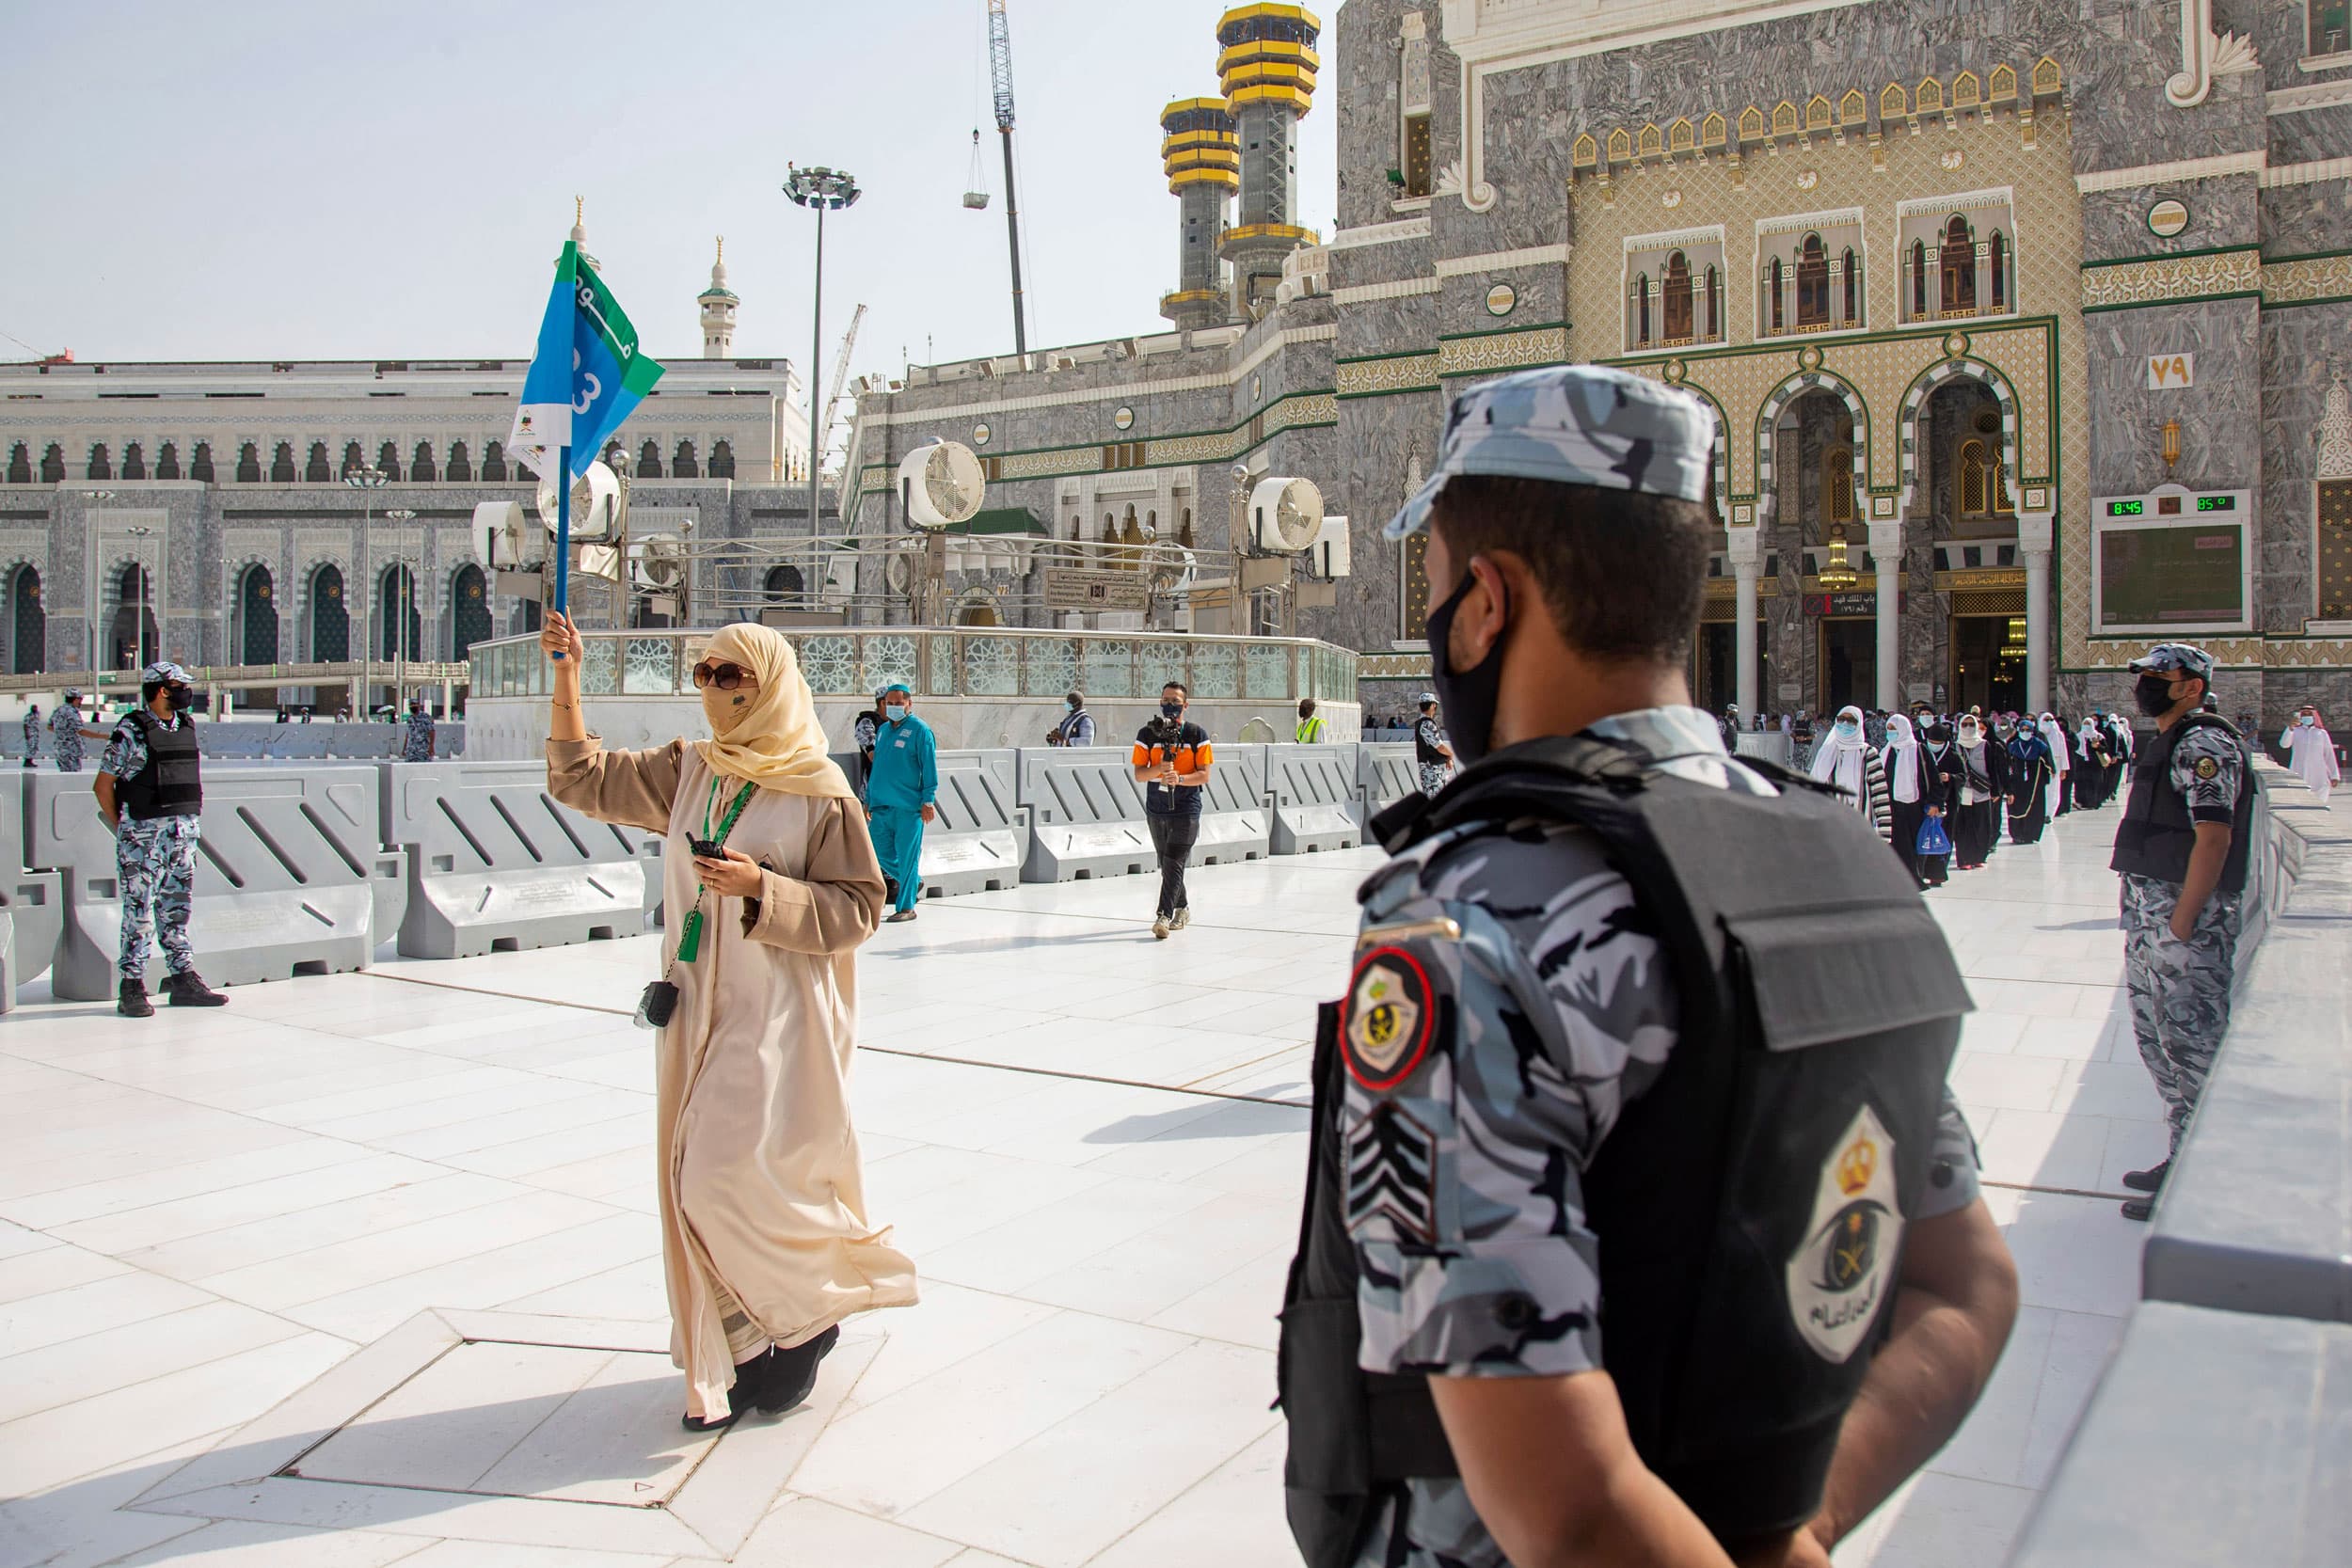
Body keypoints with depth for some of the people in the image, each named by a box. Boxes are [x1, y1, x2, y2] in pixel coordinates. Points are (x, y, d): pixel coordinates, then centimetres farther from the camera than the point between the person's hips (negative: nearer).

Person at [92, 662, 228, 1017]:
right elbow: (103, 785, -4)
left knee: (176, 910, 11)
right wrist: (124, 828, -3)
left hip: (184, 830, 6)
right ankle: (131, 988, 3)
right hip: (143, 833, -6)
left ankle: (184, 981, 15)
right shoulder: (131, 731, -8)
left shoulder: (187, 727, 11)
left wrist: (190, 824, 13)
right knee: (139, 913, -2)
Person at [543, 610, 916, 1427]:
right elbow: (580, 779, 14)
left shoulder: (818, 788, -9)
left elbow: (857, 907, -8)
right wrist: (566, 678, 5)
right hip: (699, 1010, 6)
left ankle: (810, 1314, 17)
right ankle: (743, 1351, 22)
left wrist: (762, 888, -20)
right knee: (698, 1181, 8)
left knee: (736, 1176, -9)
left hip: (781, 1013, -6)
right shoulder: (687, 772, 8)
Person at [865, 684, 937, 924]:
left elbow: (929, 769, -7)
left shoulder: (920, 730, -4)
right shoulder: (883, 730, 16)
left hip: (908, 807, -7)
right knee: (881, 853, 10)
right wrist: (869, 800, 21)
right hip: (881, 805, 7)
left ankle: (905, 907, 5)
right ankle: (913, 881, 33)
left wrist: (928, 801, -12)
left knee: (906, 856, -2)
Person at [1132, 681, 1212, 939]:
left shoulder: (1197, 735, -2)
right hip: (1156, 809, 4)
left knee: (1174, 863, -13)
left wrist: (1180, 778, -23)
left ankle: (1163, 917, -18)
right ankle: (1182, 909, 32)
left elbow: (1204, 775, -5)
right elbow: (1139, 774, -1)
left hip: (1186, 809, -4)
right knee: (1167, 864, 14)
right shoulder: (1147, 734, 3)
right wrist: (1159, 769, -21)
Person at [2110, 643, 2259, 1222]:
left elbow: (2214, 837, -21)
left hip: (2185, 917, -10)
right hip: (2149, 913, 10)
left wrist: (2182, 921, -22)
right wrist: (2146, 914, 18)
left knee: (2192, 1044, -4)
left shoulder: (2204, 744, -13)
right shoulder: (2169, 743, 17)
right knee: (2157, 1038, 16)